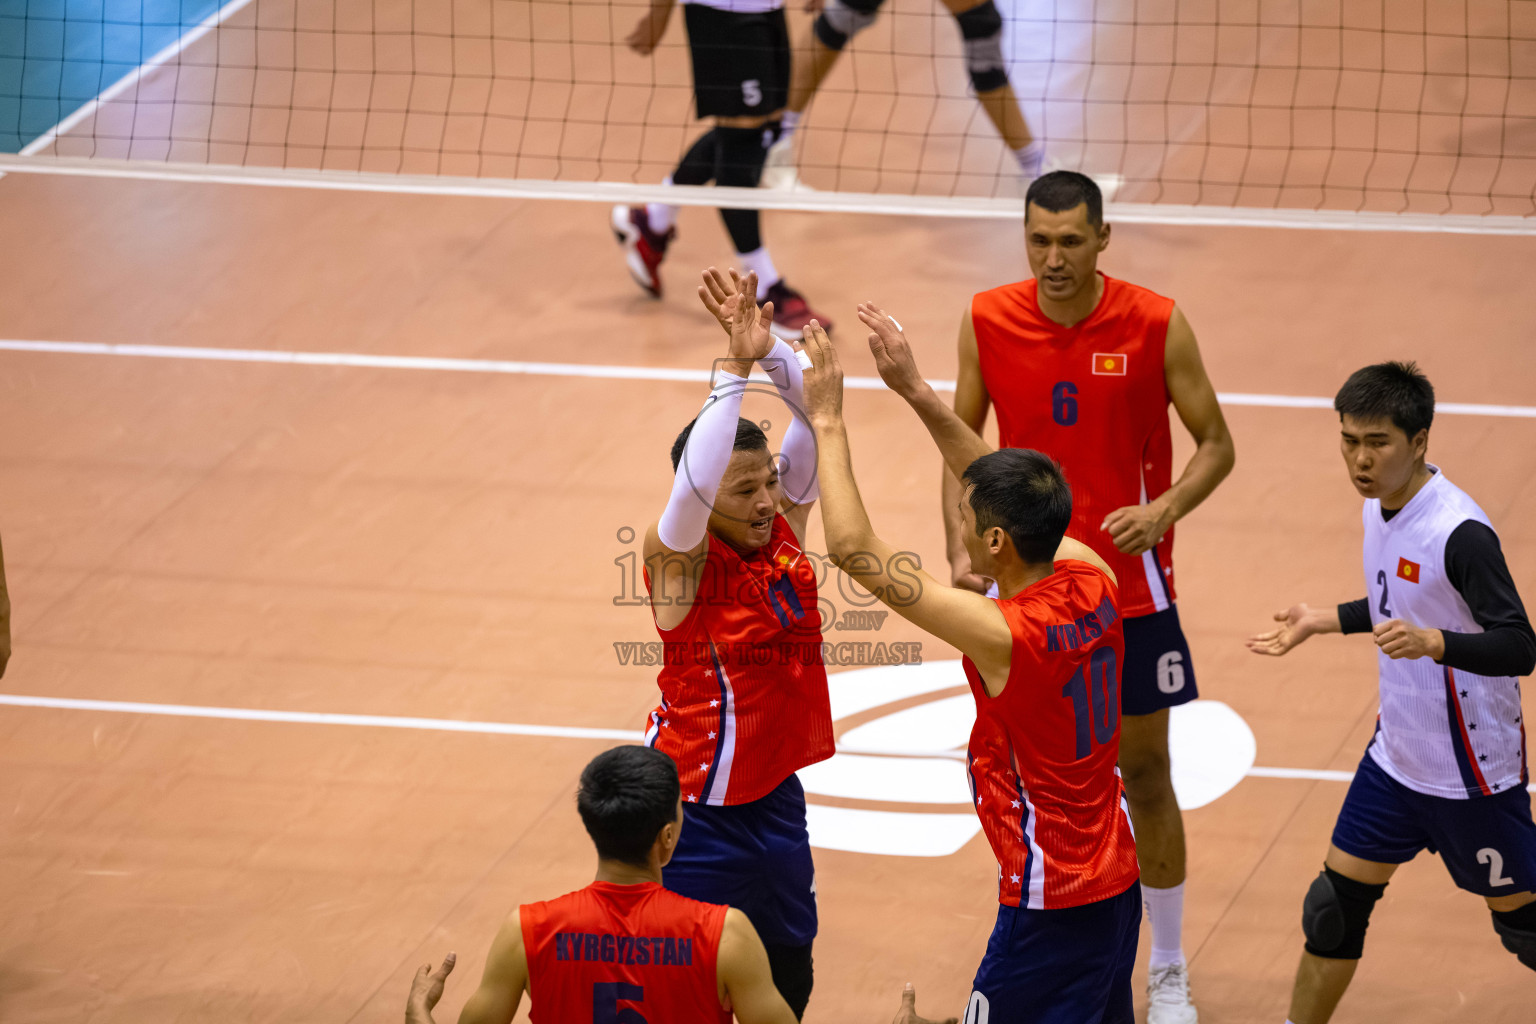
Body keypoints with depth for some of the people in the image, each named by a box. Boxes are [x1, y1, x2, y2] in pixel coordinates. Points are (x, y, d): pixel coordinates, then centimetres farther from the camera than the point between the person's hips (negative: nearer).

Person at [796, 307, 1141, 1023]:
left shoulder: (1003, 635, -25)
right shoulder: (1091, 580, -4)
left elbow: (854, 549, -22)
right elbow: (1010, 499, 13)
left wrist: (828, 421, -14)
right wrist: (915, 390, 11)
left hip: (1050, 906, -8)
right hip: (1117, 882, 8)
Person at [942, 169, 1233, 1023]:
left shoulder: (1156, 326, -12)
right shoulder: (988, 321, -6)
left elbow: (1216, 446, -4)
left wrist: (1163, 511, -23)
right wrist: (961, 548, -7)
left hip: (1130, 584, -2)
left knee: (1146, 774, 7)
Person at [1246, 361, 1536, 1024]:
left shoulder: (1461, 533, -26)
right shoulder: (1380, 505, 1)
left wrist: (1431, 642, -43)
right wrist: (1321, 621, 20)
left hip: (1471, 770, -8)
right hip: (1397, 753, 8)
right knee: (1337, 901, 9)